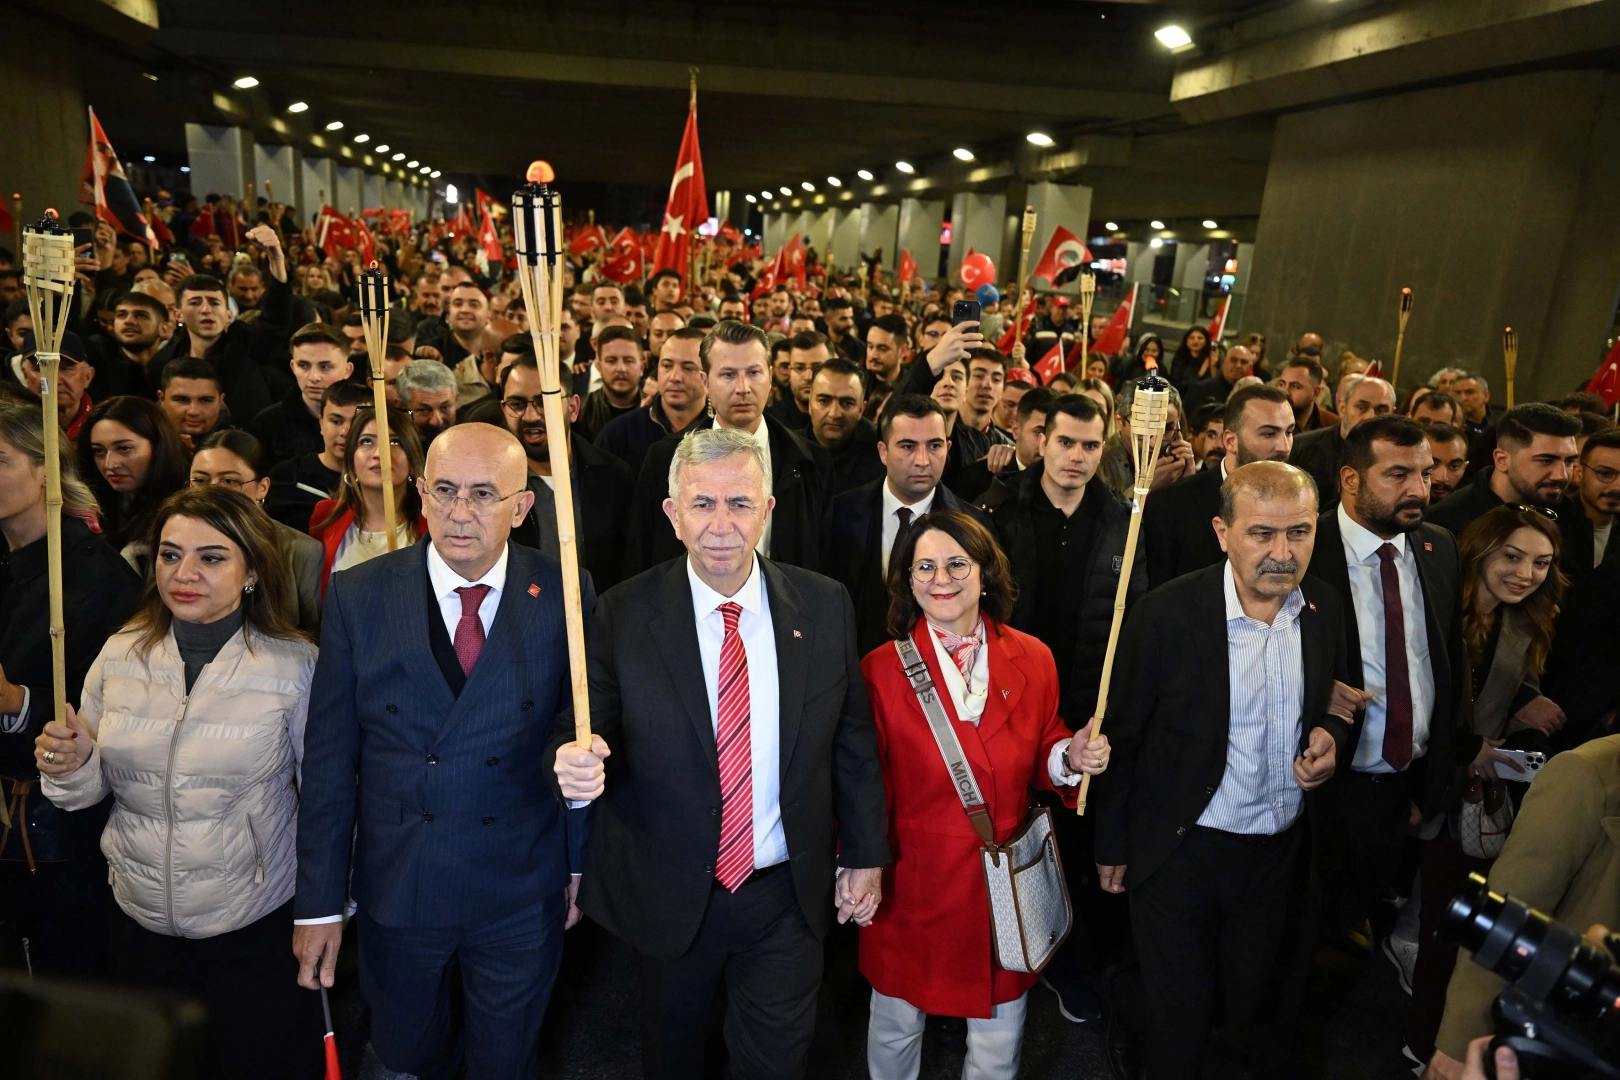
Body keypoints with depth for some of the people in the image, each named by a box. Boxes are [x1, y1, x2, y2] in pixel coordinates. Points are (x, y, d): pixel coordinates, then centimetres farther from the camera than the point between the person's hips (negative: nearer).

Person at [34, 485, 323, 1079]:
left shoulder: (294, 666, -14)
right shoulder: (120, 656, -3)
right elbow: (93, 787, 7)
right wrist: (72, 766, -15)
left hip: (259, 923, -3)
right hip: (141, 919, 4)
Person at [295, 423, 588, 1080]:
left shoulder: (565, 595, -11)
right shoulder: (358, 596, -9)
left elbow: (582, 735, -3)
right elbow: (329, 758, -6)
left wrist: (581, 862, 2)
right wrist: (319, 901, -4)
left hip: (524, 895, -1)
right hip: (396, 885, 1)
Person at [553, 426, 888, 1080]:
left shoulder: (825, 607, -8)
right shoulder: (623, 615, -13)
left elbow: (853, 739, 1)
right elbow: (588, 732, -8)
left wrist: (865, 855, 4)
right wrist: (574, 763, -31)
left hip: (787, 896, 1)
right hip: (668, 895, 0)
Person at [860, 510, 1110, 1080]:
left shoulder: (1032, 659, -3)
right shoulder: (881, 669, -11)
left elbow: (1039, 757, 8)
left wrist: (1070, 759, -13)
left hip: (1005, 881, 2)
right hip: (913, 883, -2)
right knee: (896, 1024, 18)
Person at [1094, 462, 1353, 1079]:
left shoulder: (1324, 608, -6)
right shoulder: (1166, 614, -21)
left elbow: (1334, 701, 12)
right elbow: (1123, 737, -12)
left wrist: (1331, 737, -12)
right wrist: (1112, 847, -6)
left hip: (1280, 849, 5)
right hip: (1179, 854, -4)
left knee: (1249, 1004, 25)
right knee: (1179, 1016, 14)